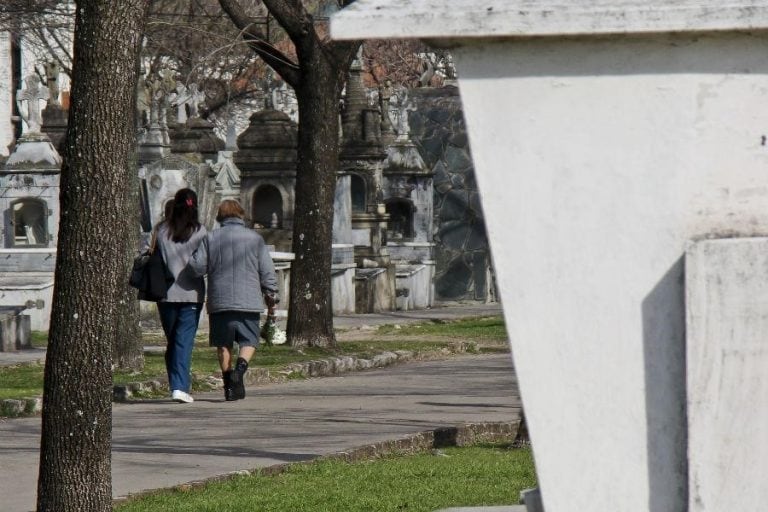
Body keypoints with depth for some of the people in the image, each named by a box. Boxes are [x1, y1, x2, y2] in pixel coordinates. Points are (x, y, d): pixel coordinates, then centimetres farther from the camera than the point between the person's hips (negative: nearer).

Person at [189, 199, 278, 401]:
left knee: (223, 344, 10)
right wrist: (271, 294, 16)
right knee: (249, 341, 7)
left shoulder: (211, 238, 2)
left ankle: (229, 383, 6)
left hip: (220, 301, 1)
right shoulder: (255, 238, 2)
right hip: (248, 301, -1)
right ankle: (241, 367, -20)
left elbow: (197, 267, -4)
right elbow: (267, 271, 3)